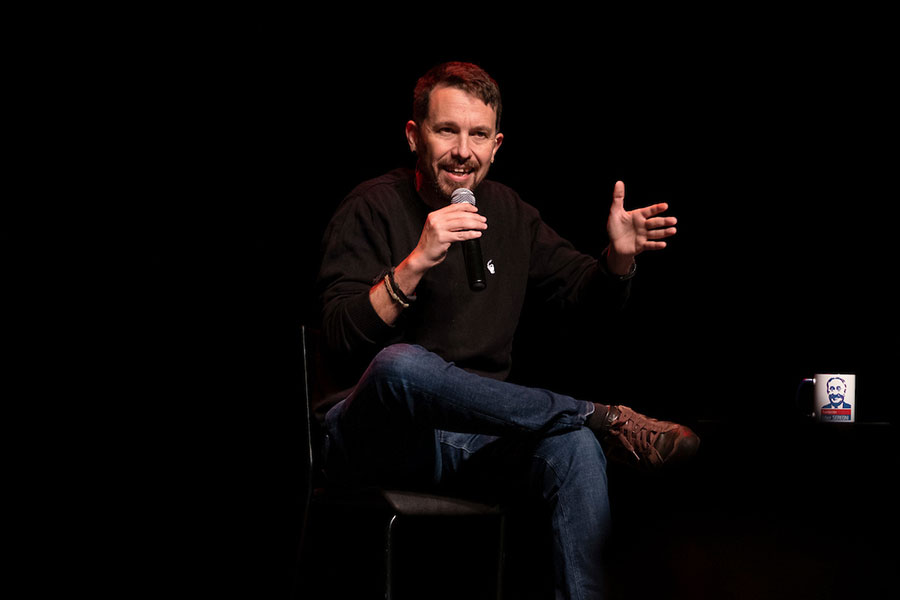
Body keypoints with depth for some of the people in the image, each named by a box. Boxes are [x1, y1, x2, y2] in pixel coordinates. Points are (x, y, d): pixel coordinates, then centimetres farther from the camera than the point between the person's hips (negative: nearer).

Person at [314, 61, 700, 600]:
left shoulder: (510, 213, 13)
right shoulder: (373, 208, -2)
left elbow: (588, 296, 18)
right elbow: (342, 338, -13)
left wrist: (620, 257, -4)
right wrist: (417, 262, -26)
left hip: (482, 435, 4)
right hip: (379, 439, -4)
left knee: (575, 446, -28)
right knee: (401, 364, -37)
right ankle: (608, 418, -26)